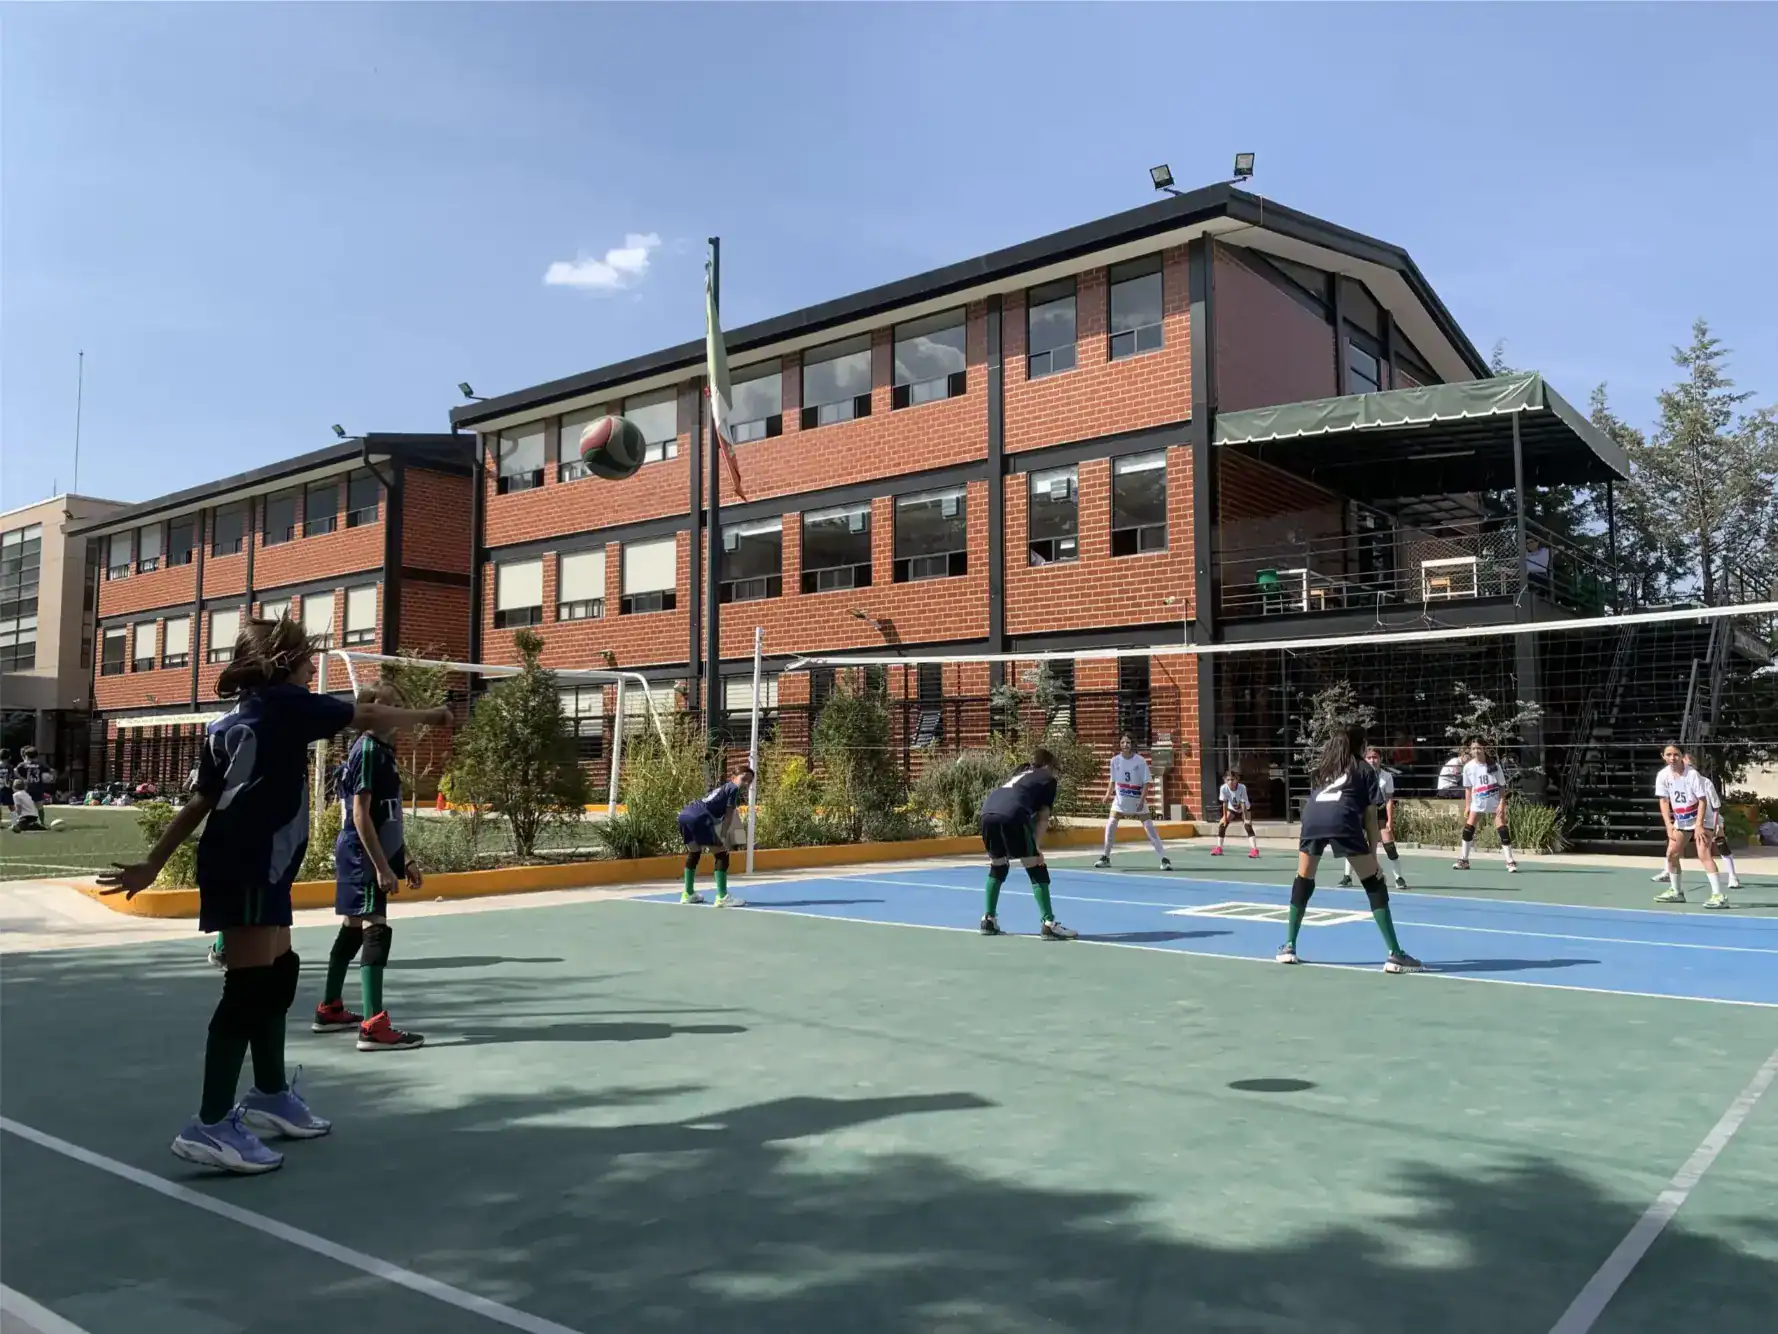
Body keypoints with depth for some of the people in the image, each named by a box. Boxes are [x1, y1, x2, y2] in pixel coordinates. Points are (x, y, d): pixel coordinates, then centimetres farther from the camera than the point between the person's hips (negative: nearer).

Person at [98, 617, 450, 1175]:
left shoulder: (226, 724, 17)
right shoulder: (286, 704, -4)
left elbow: (201, 801, 13)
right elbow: (370, 719, 3)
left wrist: (153, 864, 15)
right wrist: (429, 715, 17)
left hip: (253, 868, 9)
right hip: (249, 868, -9)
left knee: (278, 972, 17)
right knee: (250, 987, -8)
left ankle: (270, 1096, 29)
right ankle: (211, 1126, -6)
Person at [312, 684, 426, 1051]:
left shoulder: (384, 750, 14)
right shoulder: (367, 749, -15)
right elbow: (360, 814, -20)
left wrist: (405, 859, 20)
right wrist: (382, 866, -22)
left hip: (370, 857, 10)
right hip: (363, 858, -10)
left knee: (353, 931, 17)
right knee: (375, 932, -13)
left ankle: (329, 1010, 28)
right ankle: (373, 1027, -14)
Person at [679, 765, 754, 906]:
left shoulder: (722, 787, 32)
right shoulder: (734, 789, 7)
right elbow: (728, 815, 0)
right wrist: (723, 837, -1)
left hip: (685, 814, 9)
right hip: (699, 818, -9)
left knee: (694, 853, 28)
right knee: (722, 855, 0)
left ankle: (688, 894, 38)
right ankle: (722, 897, -4)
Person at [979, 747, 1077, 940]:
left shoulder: (1020, 773, 39)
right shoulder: (1048, 779, 21)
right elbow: (1043, 817, 10)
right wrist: (1037, 847, 1)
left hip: (988, 811, 6)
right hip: (1012, 815, -6)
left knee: (997, 866, 25)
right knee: (1036, 869, 4)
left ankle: (989, 920, 28)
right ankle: (1049, 924, -2)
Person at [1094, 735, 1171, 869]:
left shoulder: (1140, 761, -11)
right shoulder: (1115, 760, -2)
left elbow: (1146, 783, -9)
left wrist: (1142, 800, -20)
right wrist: (1108, 794, -6)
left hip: (1138, 800, -3)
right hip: (1120, 799, 3)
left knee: (1149, 827, -7)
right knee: (1110, 825, -6)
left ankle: (1164, 859, -4)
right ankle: (1105, 857, 9)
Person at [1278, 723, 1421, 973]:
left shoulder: (1323, 767, 34)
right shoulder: (1364, 769, 21)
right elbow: (1370, 816, 14)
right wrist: (1373, 853, 15)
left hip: (1312, 816, 4)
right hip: (1341, 819, -4)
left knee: (1303, 881, 21)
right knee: (1374, 883, 6)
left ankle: (1288, 947, 21)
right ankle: (1395, 955, 1)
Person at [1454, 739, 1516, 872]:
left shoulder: (1494, 765, -10)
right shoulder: (1468, 767, -3)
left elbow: (1502, 786, -6)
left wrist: (1502, 804, -14)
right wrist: (1467, 806, 5)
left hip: (1495, 802, -3)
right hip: (1477, 802, 3)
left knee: (1503, 830, -9)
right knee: (1468, 829, -1)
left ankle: (1510, 862, -3)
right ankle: (1463, 860, 9)